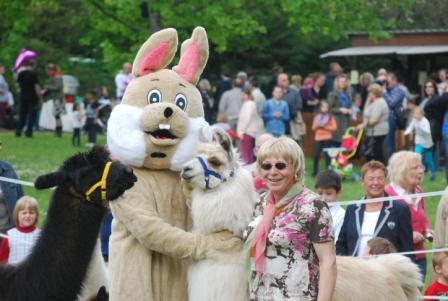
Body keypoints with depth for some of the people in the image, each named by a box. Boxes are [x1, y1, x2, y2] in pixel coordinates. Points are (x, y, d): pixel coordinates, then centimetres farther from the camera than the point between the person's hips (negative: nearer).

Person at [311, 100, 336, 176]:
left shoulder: (330, 117, 2)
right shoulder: (316, 117, 11)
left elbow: (334, 127, -5)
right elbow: (313, 128, 13)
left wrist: (325, 126, -14)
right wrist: (317, 126, -8)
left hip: (327, 138, -3)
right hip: (318, 138, 3)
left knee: (328, 155, -4)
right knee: (315, 155, -2)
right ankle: (315, 171, 7)